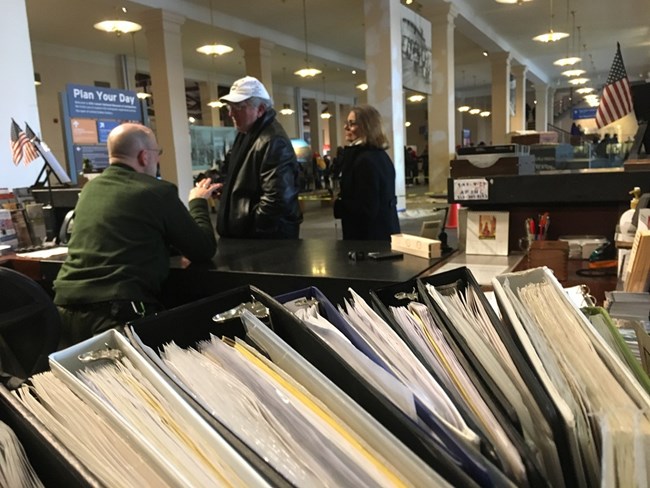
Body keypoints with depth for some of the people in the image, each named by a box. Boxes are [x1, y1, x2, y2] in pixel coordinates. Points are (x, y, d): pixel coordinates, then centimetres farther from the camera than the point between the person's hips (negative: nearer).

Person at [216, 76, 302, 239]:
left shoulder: (273, 142, -22)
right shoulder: (246, 134, 11)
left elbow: (277, 199, -29)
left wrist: (247, 229, -19)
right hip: (243, 234, 10)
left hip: (269, 239, -9)